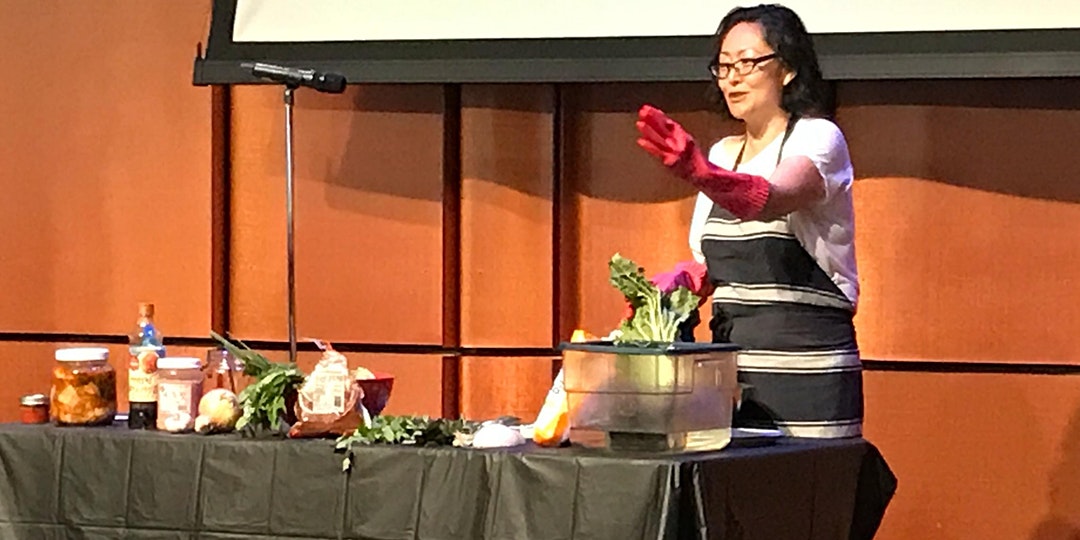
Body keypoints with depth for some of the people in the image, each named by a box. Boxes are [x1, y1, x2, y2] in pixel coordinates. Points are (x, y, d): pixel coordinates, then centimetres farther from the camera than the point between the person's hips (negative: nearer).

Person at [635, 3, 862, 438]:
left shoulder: (816, 139, -5)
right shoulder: (723, 155, 16)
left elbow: (773, 200, -27)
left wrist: (701, 174, -44)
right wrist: (682, 279, -1)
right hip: (730, 368, 6)